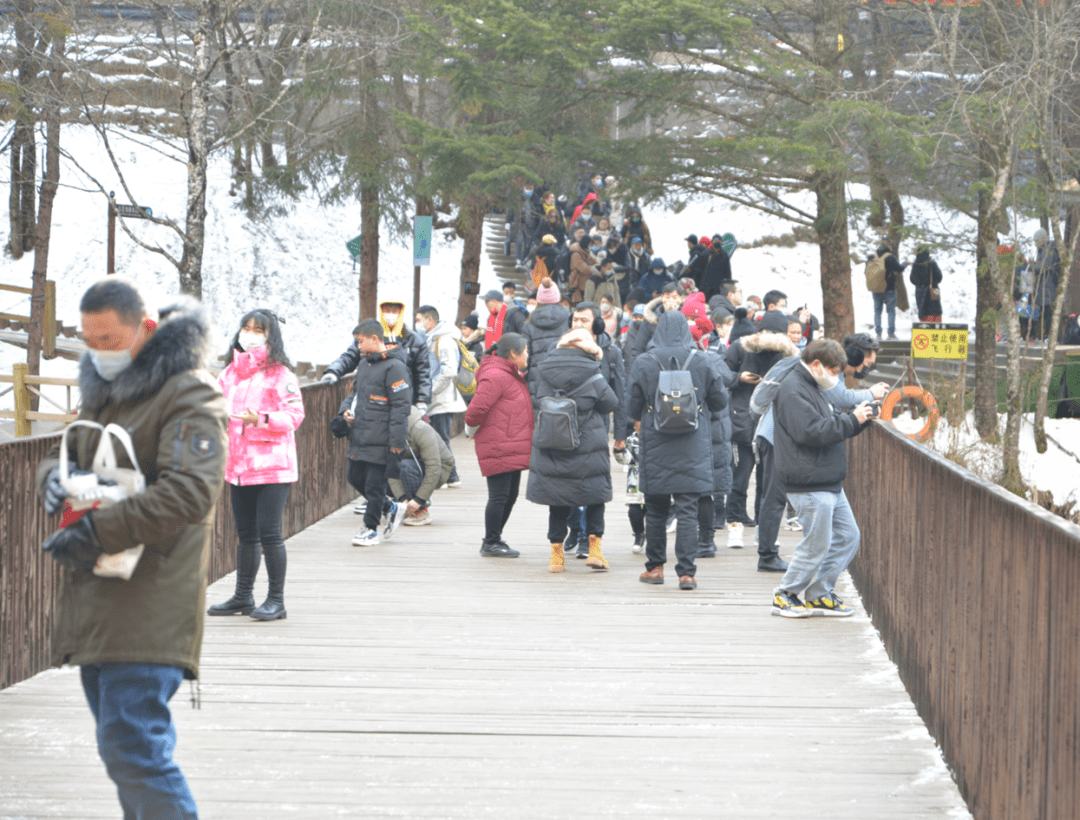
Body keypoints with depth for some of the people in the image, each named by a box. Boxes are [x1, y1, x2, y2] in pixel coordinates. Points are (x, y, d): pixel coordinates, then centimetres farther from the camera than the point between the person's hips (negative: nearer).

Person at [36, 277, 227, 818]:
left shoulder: (189, 396, -11)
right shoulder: (102, 390, 18)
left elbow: (189, 493, -21)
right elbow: (60, 453, 24)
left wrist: (98, 533, -25)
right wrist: (53, 476, -2)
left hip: (148, 605, -9)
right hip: (94, 600, 9)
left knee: (132, 745, -16)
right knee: (124, 743, 14)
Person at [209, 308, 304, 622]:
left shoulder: (280, 375, -6)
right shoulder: (230, 373, 13)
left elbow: (294, 415, -10)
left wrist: (262, 419, -23)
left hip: (271, 465, -6)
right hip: (238, 464, 7)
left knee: (269, 533, -9)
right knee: (245, 534, 14)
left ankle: (276, 600, 0)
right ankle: (243, 596, 24)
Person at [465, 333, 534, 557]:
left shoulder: (513, 376, 17)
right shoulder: (495, 377, -17)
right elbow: (476, 408, -19)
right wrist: (472, 432, -6)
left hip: (513, 450, 10)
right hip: (498, 449, -10)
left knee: (510, 496, 14)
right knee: (499, 496, -5)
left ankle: (495, 539, 24)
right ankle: (490, 543, 3)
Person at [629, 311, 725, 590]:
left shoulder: (644, 363, -5)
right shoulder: (700, 362, -4)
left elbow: (634, 407, 0)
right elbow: (718, 402, 4)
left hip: (655, 447, 0)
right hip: (692, 448, 0)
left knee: (655, 509, 13)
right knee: (687, 510, -2)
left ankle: (655, 566, 20)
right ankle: (686, 572, -8)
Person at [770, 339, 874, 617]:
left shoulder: (811, 388, 20)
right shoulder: (793, 390, -14)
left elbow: (831, 427, 26)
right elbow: (812, 431, -24)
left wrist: (861, 418, 10)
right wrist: (852, 419, -17)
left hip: (830, 484, 11)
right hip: (810, 486, -11)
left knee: (847, 536, 11)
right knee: (817, 544, -6)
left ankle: (819, 595, 19)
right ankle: (785, 596, 8)